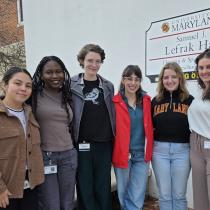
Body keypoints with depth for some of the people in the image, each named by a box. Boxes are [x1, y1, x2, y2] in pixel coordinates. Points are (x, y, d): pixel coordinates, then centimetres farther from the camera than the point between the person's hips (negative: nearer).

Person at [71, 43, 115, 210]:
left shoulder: (108, 86, 8)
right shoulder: (71, 85, -2)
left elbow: (112, 115, 10)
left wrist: (114, 141, 6)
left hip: (104, 145, 3)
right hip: (81, 145, -2)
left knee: (104, 188, 13)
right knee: (85, 188, 9)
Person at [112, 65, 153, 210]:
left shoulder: (146, 100, 4)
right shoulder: (115, 102, -8)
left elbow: (149, 126, 13)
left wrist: (149, 149, 6)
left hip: (142, 154, 3)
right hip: (122, 153, -2)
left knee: (138, 198, 6)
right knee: (123, 193, 15)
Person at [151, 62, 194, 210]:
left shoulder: (189, 100, 1)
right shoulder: (155, 101, 6)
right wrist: (153, 133, -4)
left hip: (182, 150, -1)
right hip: (159, 150, 2)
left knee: (179, 195, 10)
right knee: (164, 195, 11)